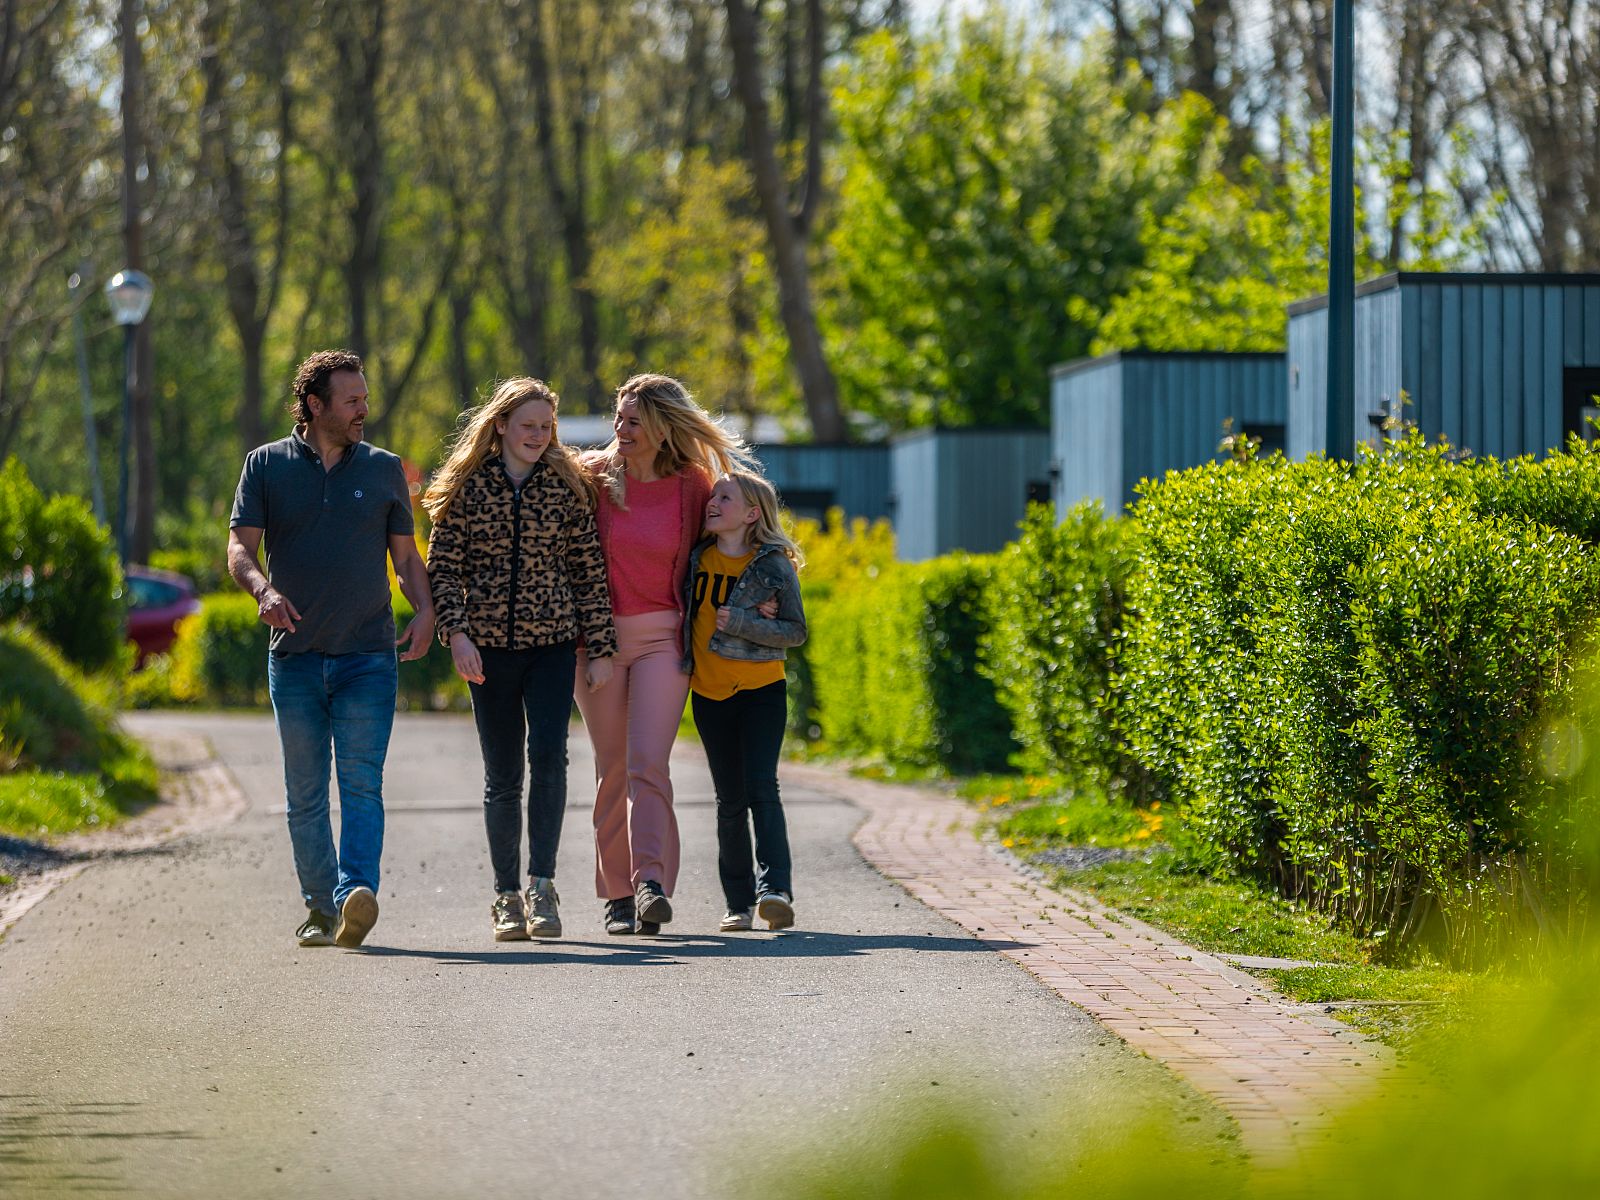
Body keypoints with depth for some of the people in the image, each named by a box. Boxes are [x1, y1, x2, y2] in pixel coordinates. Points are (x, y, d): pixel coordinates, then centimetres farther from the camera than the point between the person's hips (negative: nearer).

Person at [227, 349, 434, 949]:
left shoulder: (384, 469, 11)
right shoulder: (267, 465, 7)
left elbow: (405, 555, 14)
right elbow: (240, 547, 1)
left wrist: (425, 610, -5)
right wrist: (264, 588, -21)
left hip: (368, 657, -1)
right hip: (295, 655, 1)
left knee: (361, 781, -14)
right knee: (305, 792, 5)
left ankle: (356, 896, -26)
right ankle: (320, 906, 14)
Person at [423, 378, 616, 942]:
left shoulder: (567, 486, 5)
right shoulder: (467, 487, 3)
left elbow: (589, 570, 6)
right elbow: (442, 568, 3)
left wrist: (601, 648, 2)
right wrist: (456, 631, -12)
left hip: (552, 642, 0)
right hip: (490, 646, 0)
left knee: (548, 753, -18)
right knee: (502, 774, 3)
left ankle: (542, 885, -16)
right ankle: (507, 896, 12)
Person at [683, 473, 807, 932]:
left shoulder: (774, 566, -6)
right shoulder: (697, 558, 5)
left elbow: (796, 631, -5)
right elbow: (687, 610, 18)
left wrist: (741, 623, -18)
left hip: (761, 691, -4)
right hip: (710, 694, 4)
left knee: (761, 789, -16)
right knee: (730, 800, 6)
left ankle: (775, 889, -22)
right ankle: (739, 902, 10)